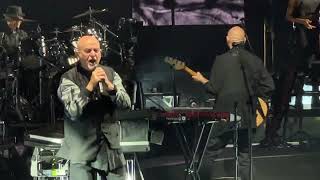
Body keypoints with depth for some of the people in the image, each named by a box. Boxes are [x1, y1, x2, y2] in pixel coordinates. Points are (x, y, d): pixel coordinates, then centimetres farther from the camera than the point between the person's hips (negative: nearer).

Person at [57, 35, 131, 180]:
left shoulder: (110, 74, 6)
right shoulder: (68, 78, -7)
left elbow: (126, 104, -2)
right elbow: (73, 112, -18)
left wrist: (110, 86, -19)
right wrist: (90, 86, -26)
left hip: (110, 145, 4)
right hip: (82, 149, -4)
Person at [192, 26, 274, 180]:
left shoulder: (221, 60, -10)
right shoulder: (255, 60, 1)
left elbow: (214, 88, -10)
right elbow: (269, 86, -1)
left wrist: (202, 80, 8)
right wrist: (255, 98, 13)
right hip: (246, 116, 4)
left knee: (210, 153, 9)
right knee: (244, 155, 14)